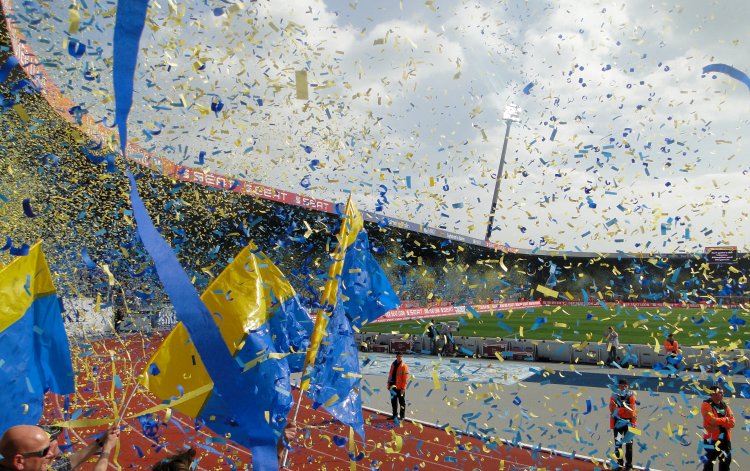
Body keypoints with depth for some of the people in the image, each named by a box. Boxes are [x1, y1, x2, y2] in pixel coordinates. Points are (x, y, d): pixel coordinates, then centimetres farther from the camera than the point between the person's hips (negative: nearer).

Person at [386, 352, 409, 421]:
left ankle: (402, 416, 11)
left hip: (400, 388, -6)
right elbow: (390, 375, 16)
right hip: (393, 387, 6)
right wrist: (389, 385, 13)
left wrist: (403, 388, -16)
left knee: (402, 402, 3)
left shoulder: (404, 366, -10)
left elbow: (405, 378, -13)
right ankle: (395, 415, 25)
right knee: (393, 401, 14)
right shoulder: (393, 364, 10)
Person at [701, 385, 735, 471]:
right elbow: (712, 420, -22)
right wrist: (726, 420, -7)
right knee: (709, 463, -6)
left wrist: (718, 421, -14)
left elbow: (732, 423, 2)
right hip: (712, 438, -7)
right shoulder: (706, 405, -9)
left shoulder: (725, 405, 11)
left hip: (725, 439, 7)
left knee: (726, 461, 14)